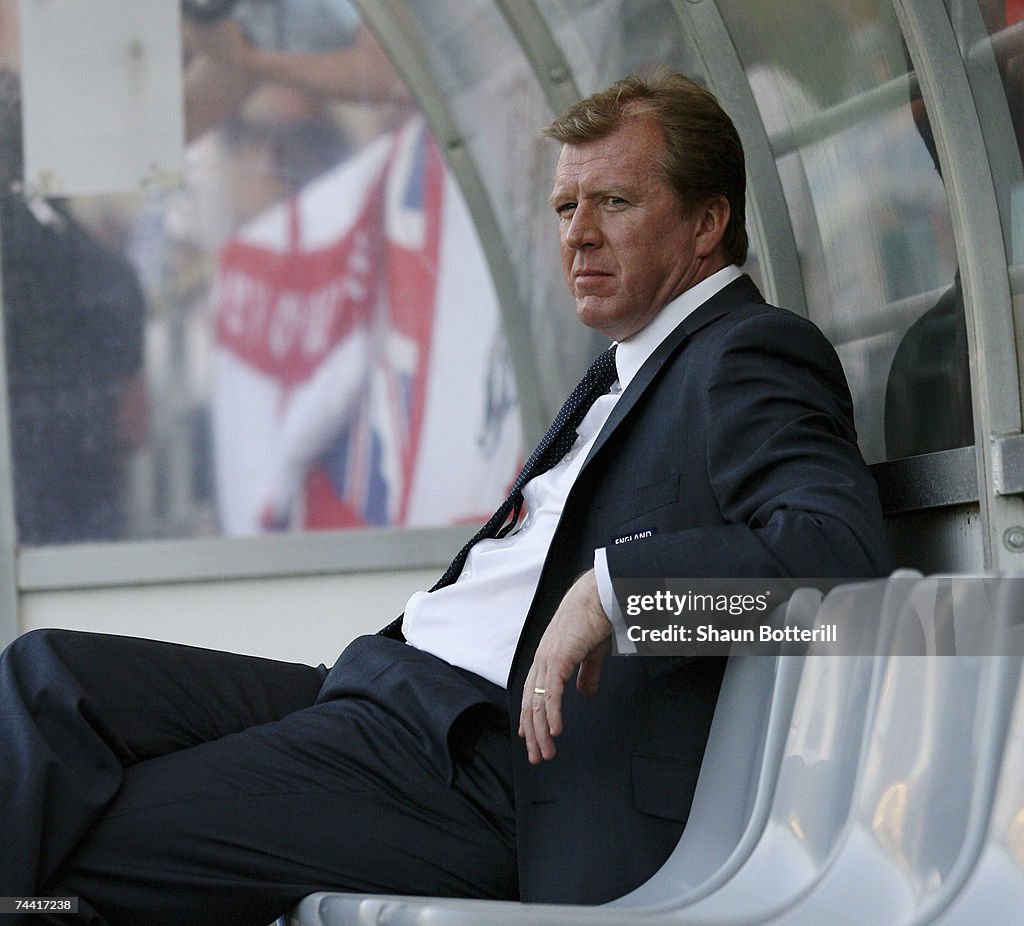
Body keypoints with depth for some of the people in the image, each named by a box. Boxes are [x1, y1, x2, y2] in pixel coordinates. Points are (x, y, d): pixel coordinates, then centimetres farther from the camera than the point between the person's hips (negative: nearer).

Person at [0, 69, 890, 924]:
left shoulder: (751, 354, -6)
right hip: (394, 684, 10)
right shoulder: (632, 367, 24)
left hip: (483, 764, -10)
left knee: (83, 848, -20)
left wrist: (612, 585, -27)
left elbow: (846, 545, -23)